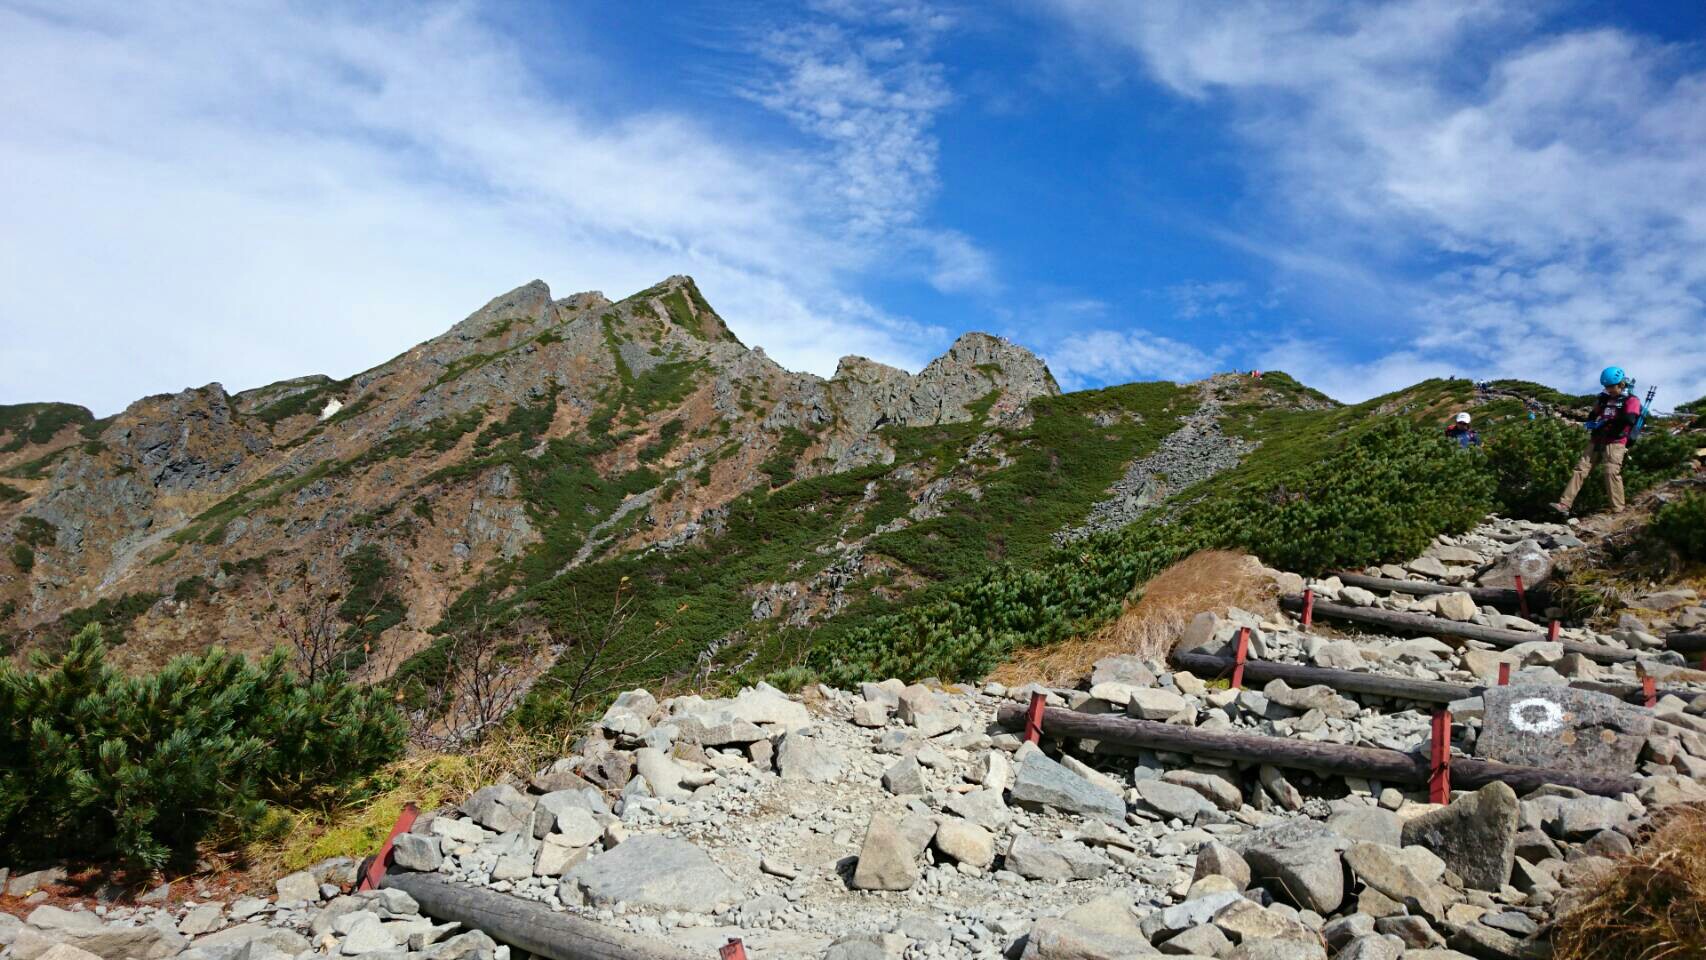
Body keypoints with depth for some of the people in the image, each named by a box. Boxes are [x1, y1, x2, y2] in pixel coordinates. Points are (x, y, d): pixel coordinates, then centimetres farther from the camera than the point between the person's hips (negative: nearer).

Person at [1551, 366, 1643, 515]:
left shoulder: (1631, 400, -2)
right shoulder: (1603, 398, 17)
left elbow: (1629, 420, -20)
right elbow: (1593, 416, 26)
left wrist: (1606, 422, -11)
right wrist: (1590, 423, 2)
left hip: (1615, 443, -6)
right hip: (1596, 441, 6)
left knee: (1612, 472, -16)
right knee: (1580, 469, -2)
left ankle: (1618, 510, -9)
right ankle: (1564, 505, -7)